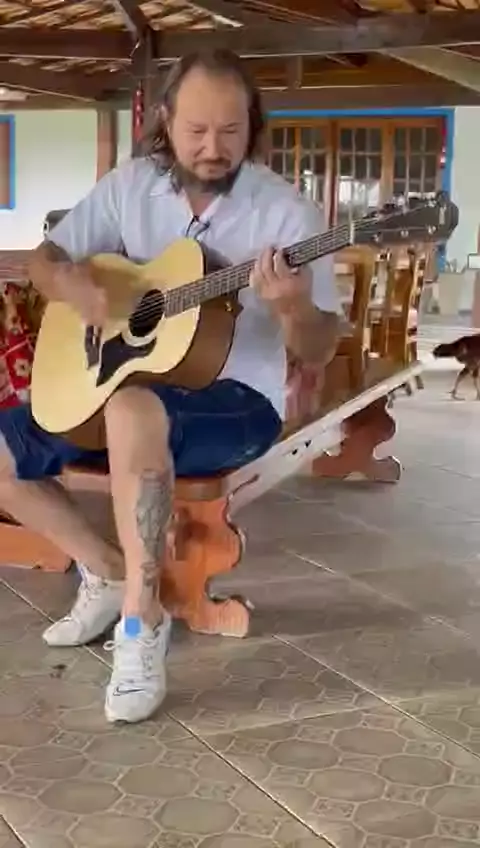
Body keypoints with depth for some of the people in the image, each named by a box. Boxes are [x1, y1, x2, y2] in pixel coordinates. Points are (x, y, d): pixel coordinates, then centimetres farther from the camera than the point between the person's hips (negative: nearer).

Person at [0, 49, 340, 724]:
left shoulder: (289, 213, -11)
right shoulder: (131, 184, 2)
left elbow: (319, 353, -12)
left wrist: (294, 307, -36)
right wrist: (72, 284, -15)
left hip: (237, 399, -6)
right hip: (120, 385, 6)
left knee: (132, 411, -40)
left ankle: (143, 613, -24)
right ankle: (106, 571, 9)